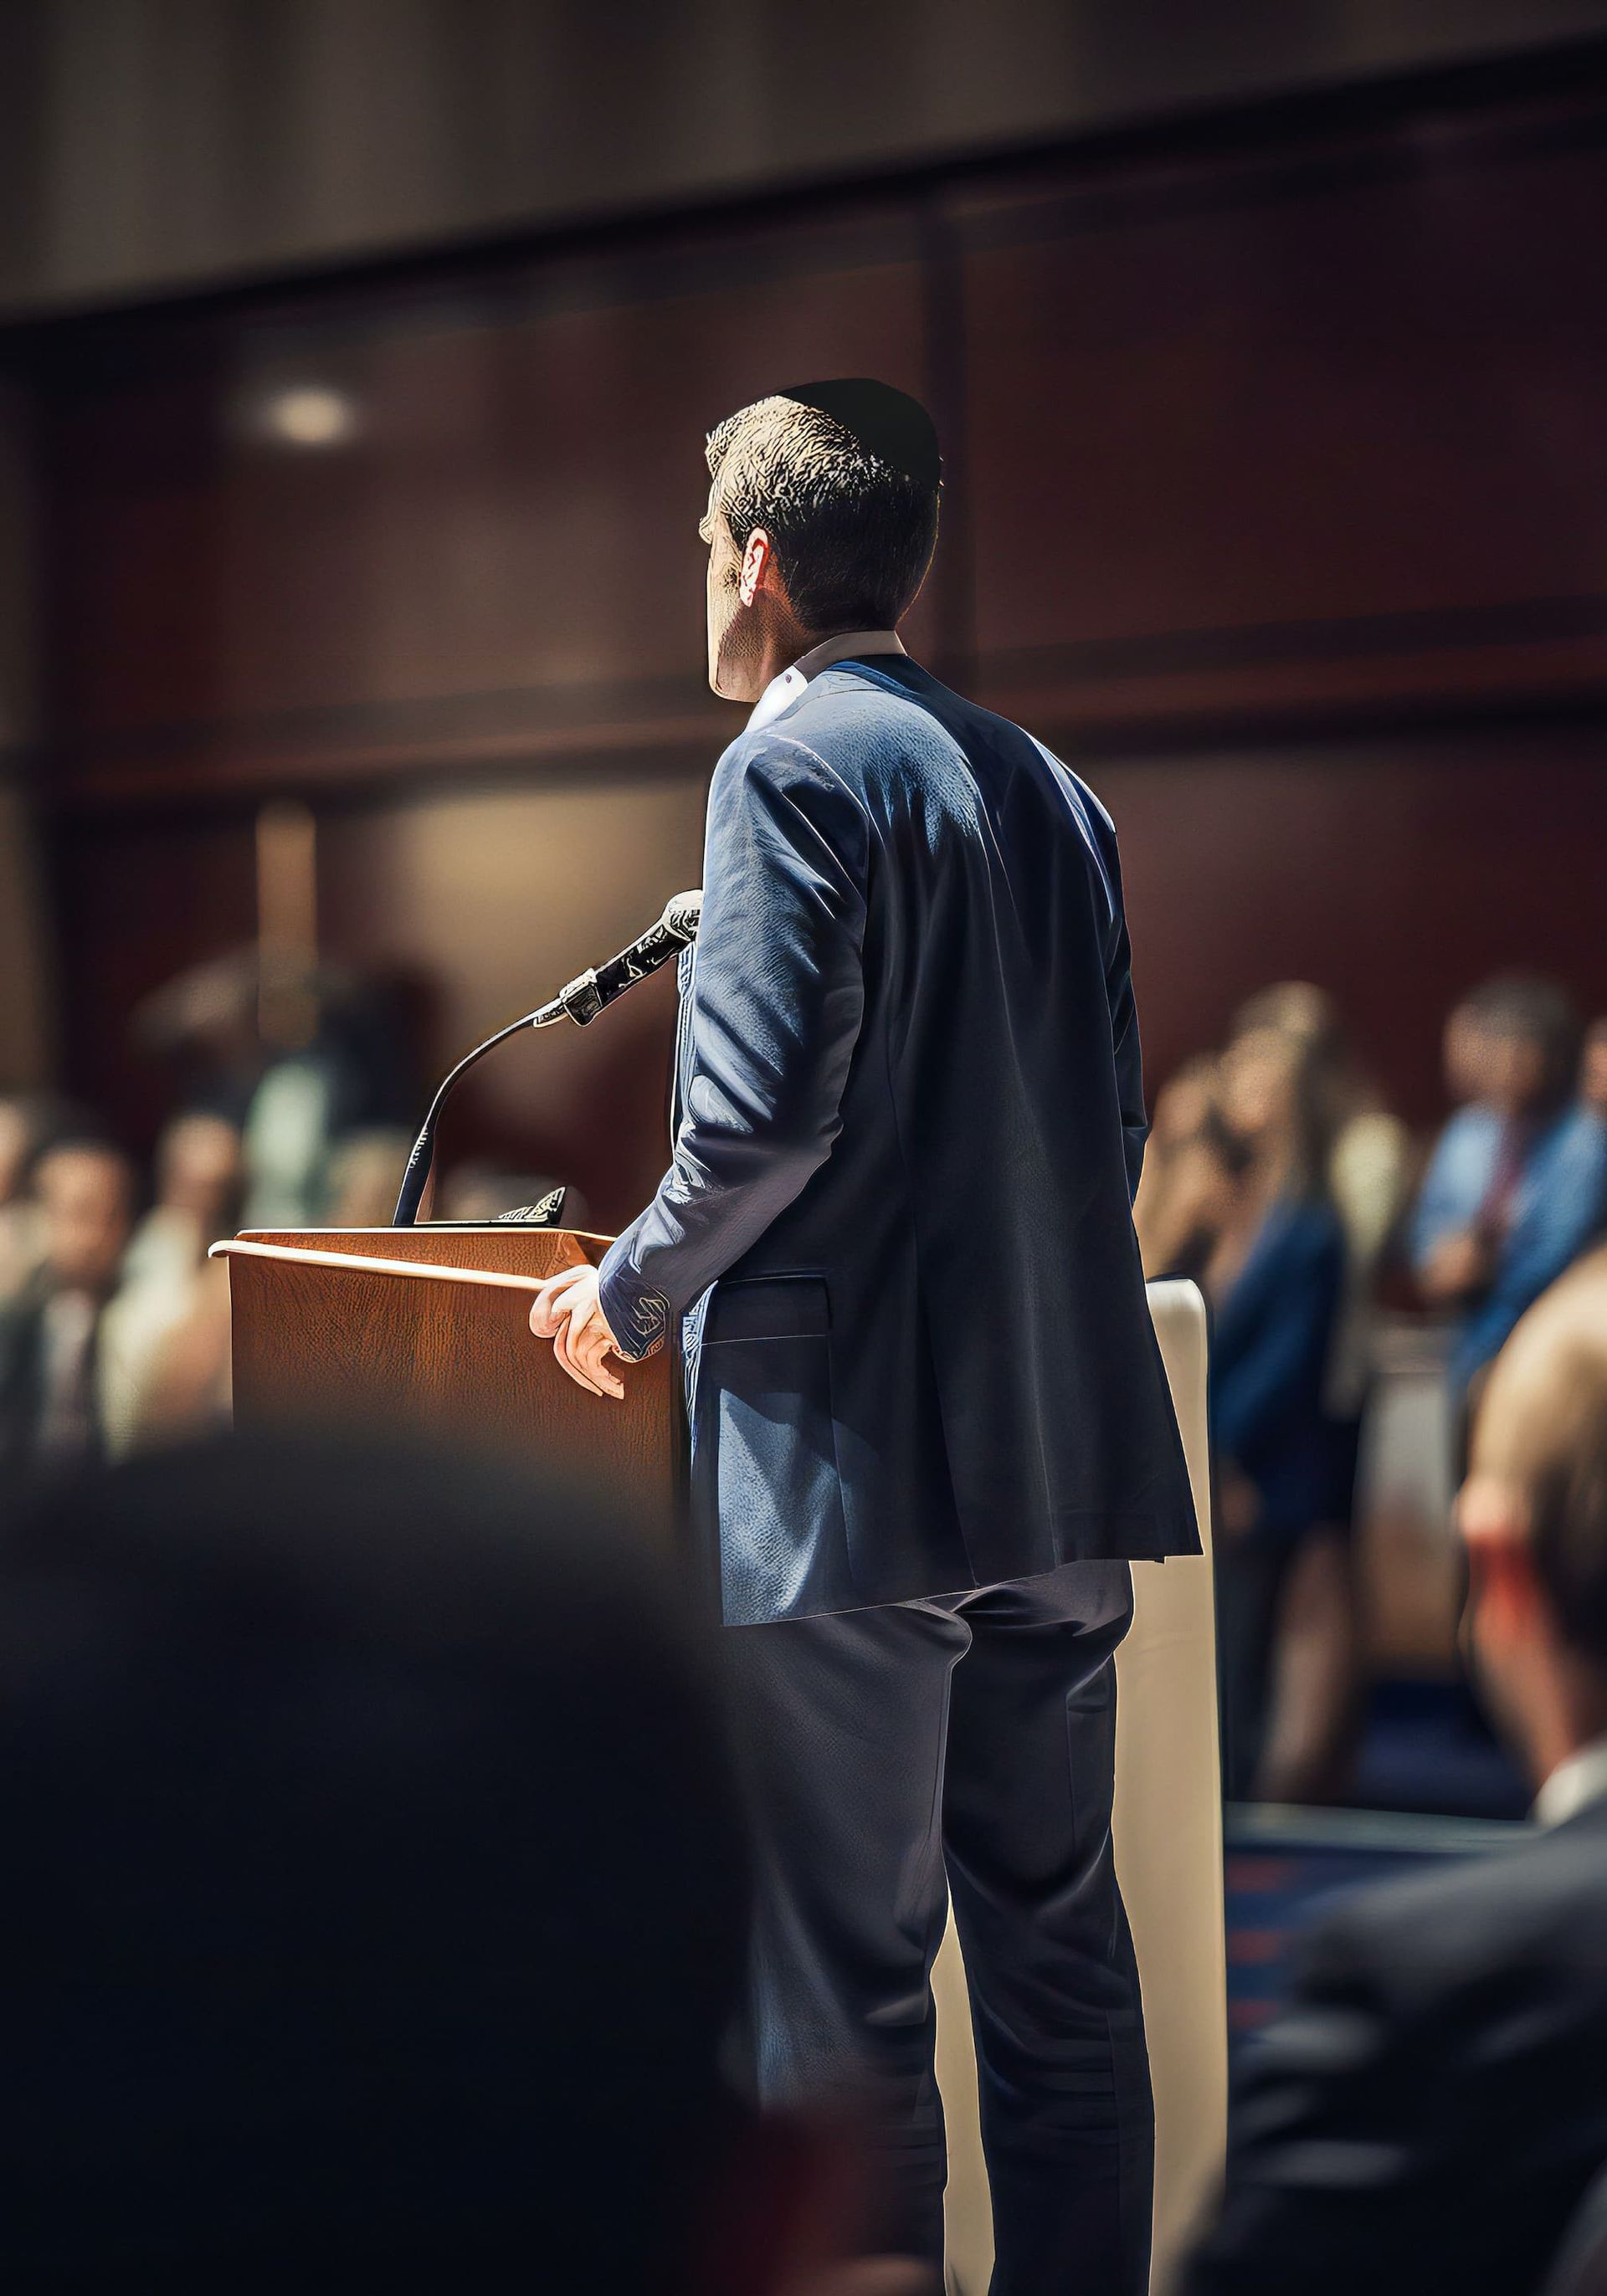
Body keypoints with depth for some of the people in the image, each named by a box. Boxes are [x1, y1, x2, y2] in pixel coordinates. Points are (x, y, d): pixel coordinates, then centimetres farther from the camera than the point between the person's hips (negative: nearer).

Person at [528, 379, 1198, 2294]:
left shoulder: (794, 766, -8)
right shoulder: (1044, 782, 14)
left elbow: (765, 1110, -17)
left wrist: (626, 1294, -2)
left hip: (851, 1455, -7)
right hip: (1066, 1452, 8)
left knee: (843, 1980, 0)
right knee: (1059, 1953, 14)